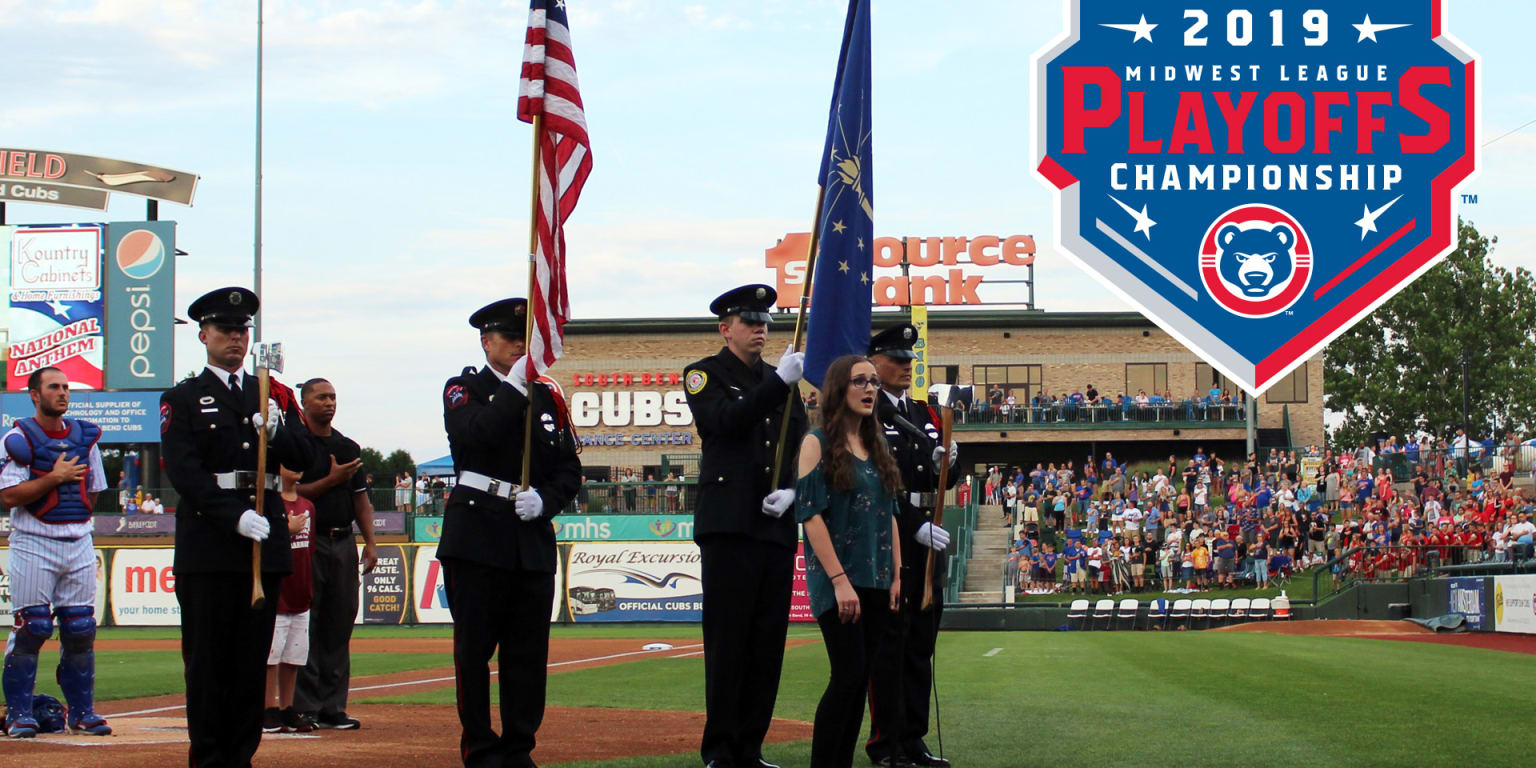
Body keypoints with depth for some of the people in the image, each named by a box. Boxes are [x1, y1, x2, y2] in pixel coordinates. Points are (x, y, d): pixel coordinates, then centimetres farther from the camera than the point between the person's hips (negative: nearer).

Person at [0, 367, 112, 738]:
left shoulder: (84, 436, 12)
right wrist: (55, 477, -16)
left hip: (79, 543, 5)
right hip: (33, 544, -5)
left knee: (80, 630, 4)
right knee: (30, 629, -7)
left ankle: (82, 711, 12)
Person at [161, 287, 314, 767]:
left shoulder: (272, 396, 17)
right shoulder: (182, 400, 4)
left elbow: (303, 460, 9)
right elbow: (183, 472, -8)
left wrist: (275, 430, -12)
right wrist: (236, 517, -19)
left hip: (265, 538, 4)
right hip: (208, 542, -4)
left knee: (253, 658, 6)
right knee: (207, 660, -2)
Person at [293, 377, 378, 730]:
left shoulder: (349, 447, 17)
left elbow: (361, 499, 17)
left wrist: (370, 542, 7)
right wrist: (332, 480, -15)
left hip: (344, 542, 6)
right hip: (309, 542, -6)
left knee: (340, 625, 6)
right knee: (305, 625, -5)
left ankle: (333, 707, 10)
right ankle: (304, 707, -3)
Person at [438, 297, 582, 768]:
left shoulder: (547, 398, 15)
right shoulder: (464, 390, 4)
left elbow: (570, 469, 11)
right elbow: (474, 434, -17)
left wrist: (544, 499, -7)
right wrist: (515, 388, -15)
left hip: (533, 539, 4)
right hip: (477, 538, -4)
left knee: (529, 651, 4)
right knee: (474, 647, -2)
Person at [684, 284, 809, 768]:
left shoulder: (781, 381, 19)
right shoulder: (705, 375, 3)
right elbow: (727, 420, -16)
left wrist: (792, 491, -2)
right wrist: (779, 382, -23)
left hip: (776, 527, 5)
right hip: (729, 525, -5)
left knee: (768, 642, 4)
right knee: (728, 639, -7)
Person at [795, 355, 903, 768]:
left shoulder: (876, 447, 14)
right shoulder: (818, 443, -5)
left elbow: (889, 515, 15)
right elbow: (810, 514, -11)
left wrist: (896, 576, 7)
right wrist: (840, 580, -17)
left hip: (877, 581, 6)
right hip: (837, 582, -6)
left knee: (883, 670, 1)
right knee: (850, 674, -13)